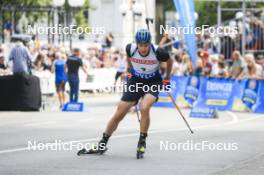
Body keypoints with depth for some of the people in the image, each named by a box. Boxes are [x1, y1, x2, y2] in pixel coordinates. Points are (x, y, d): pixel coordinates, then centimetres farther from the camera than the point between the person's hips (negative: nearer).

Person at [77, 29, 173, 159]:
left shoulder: (158, 52, -26)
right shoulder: (131, 49, -20)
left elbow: (169, 61, -3)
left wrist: (167, 79, 6)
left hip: (153, 82, -3)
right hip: (135, 81, 3)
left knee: (144, 108, -31)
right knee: (119, 115, 2)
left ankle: (142, 143, -13)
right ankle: (101, 145, 17)